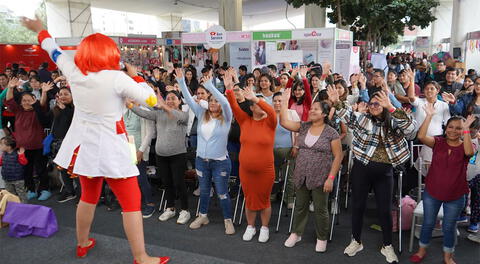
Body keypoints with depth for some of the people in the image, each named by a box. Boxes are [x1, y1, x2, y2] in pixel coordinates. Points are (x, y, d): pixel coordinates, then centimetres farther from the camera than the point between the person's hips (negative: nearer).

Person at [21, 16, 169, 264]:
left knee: (89, 196, 26)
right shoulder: (117, 78, -18)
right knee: (131, 202, 3)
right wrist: (134, 75, 3)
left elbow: (55, 52, 17)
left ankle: (83, 244, 44)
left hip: (83, 146, 7)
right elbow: (151, 99, -11)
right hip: (109, 149, -6)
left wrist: (40, 30, 35)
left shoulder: (74, 72, -3)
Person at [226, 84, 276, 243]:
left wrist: (255, 98, -34)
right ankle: (250, 227, 36)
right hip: (246, 170, 2)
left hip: (265, 171, -2)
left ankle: (264, 228, 33)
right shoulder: (245, 121, 0)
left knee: (264, 200, 12)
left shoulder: (269, 122, -6)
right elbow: (234, 106, -10)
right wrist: (229, 90, -25)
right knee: (249, 199, 17)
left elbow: (271, 111, -27)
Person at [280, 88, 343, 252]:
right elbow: (284, 122, -5)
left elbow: (338, 156, -9)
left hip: (320, 178, -4)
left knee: (320, 209, 9)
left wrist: (331, 178, -14)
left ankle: (322, 238, 28)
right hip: (301, 176, 4)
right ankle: (296, 233, 34)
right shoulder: (303, 127, 4)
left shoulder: (331, 133, -9)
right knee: (300, 206, 17)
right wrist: (284, 102, -8)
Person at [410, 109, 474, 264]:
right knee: (428, 223, 15)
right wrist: (429, 116, -26)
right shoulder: (438, 142, -4)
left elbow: (469, 152, -30)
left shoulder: (464, 146, -5)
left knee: (449, 227, 14)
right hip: (432, 192, 1)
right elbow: (421, 136, -22)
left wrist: (466, 130, -32)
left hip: (455, 196, 0)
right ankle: (422, 250, 35)